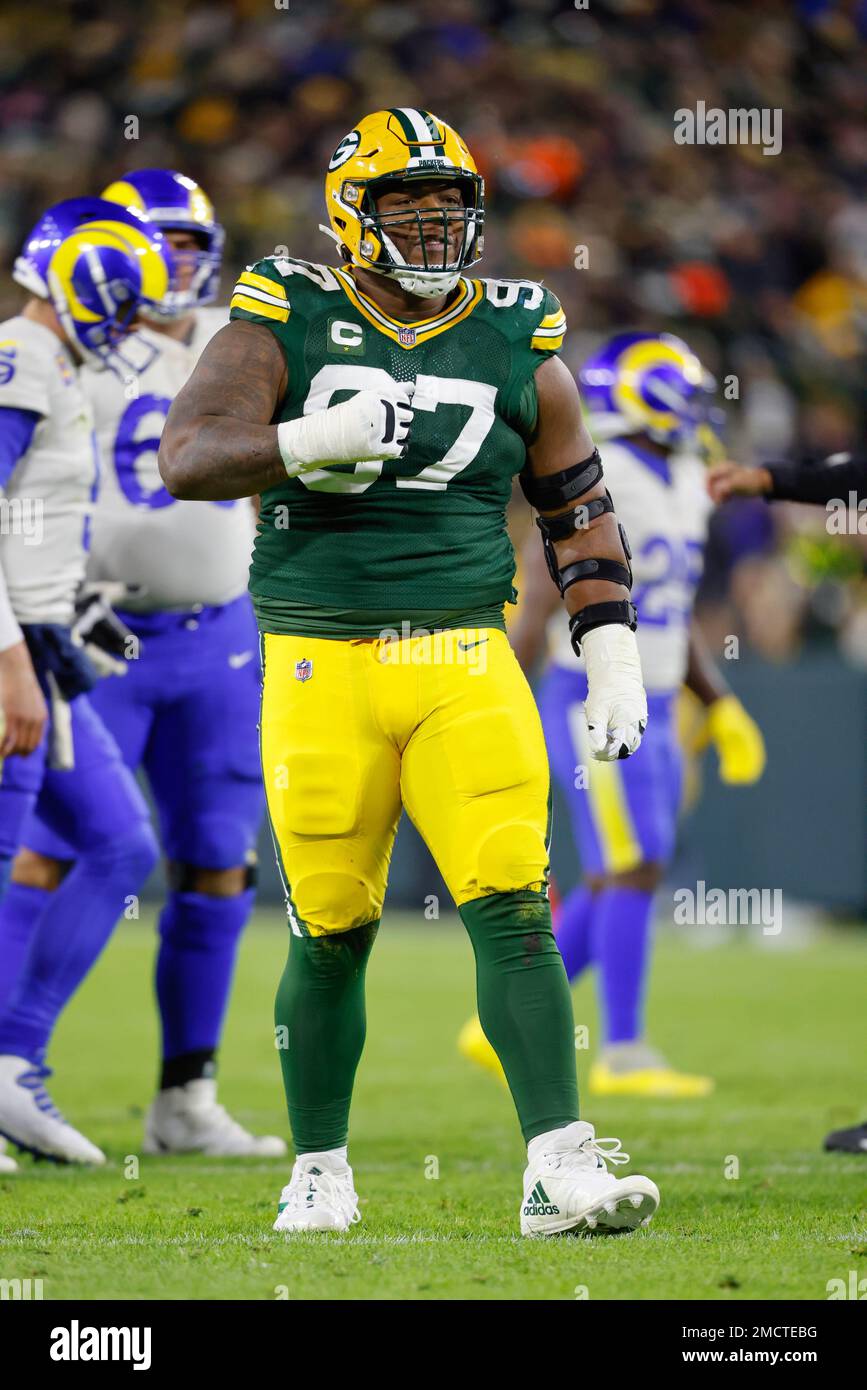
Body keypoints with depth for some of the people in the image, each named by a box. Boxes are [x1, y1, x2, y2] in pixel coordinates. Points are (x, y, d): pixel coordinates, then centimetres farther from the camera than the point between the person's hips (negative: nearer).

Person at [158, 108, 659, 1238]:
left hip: (464, 666, 1)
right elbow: (187, 457, -11)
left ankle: (559, 1170, -13)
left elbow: (579, 511, 17)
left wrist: (614, 660, 9)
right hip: (320, 668, -1)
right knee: (330, 934, 5)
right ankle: (320, 1174, 21)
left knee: (513, 911, -11)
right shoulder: (282, 326, 1)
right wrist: (310, 444, -27)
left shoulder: (517, 347, 8)